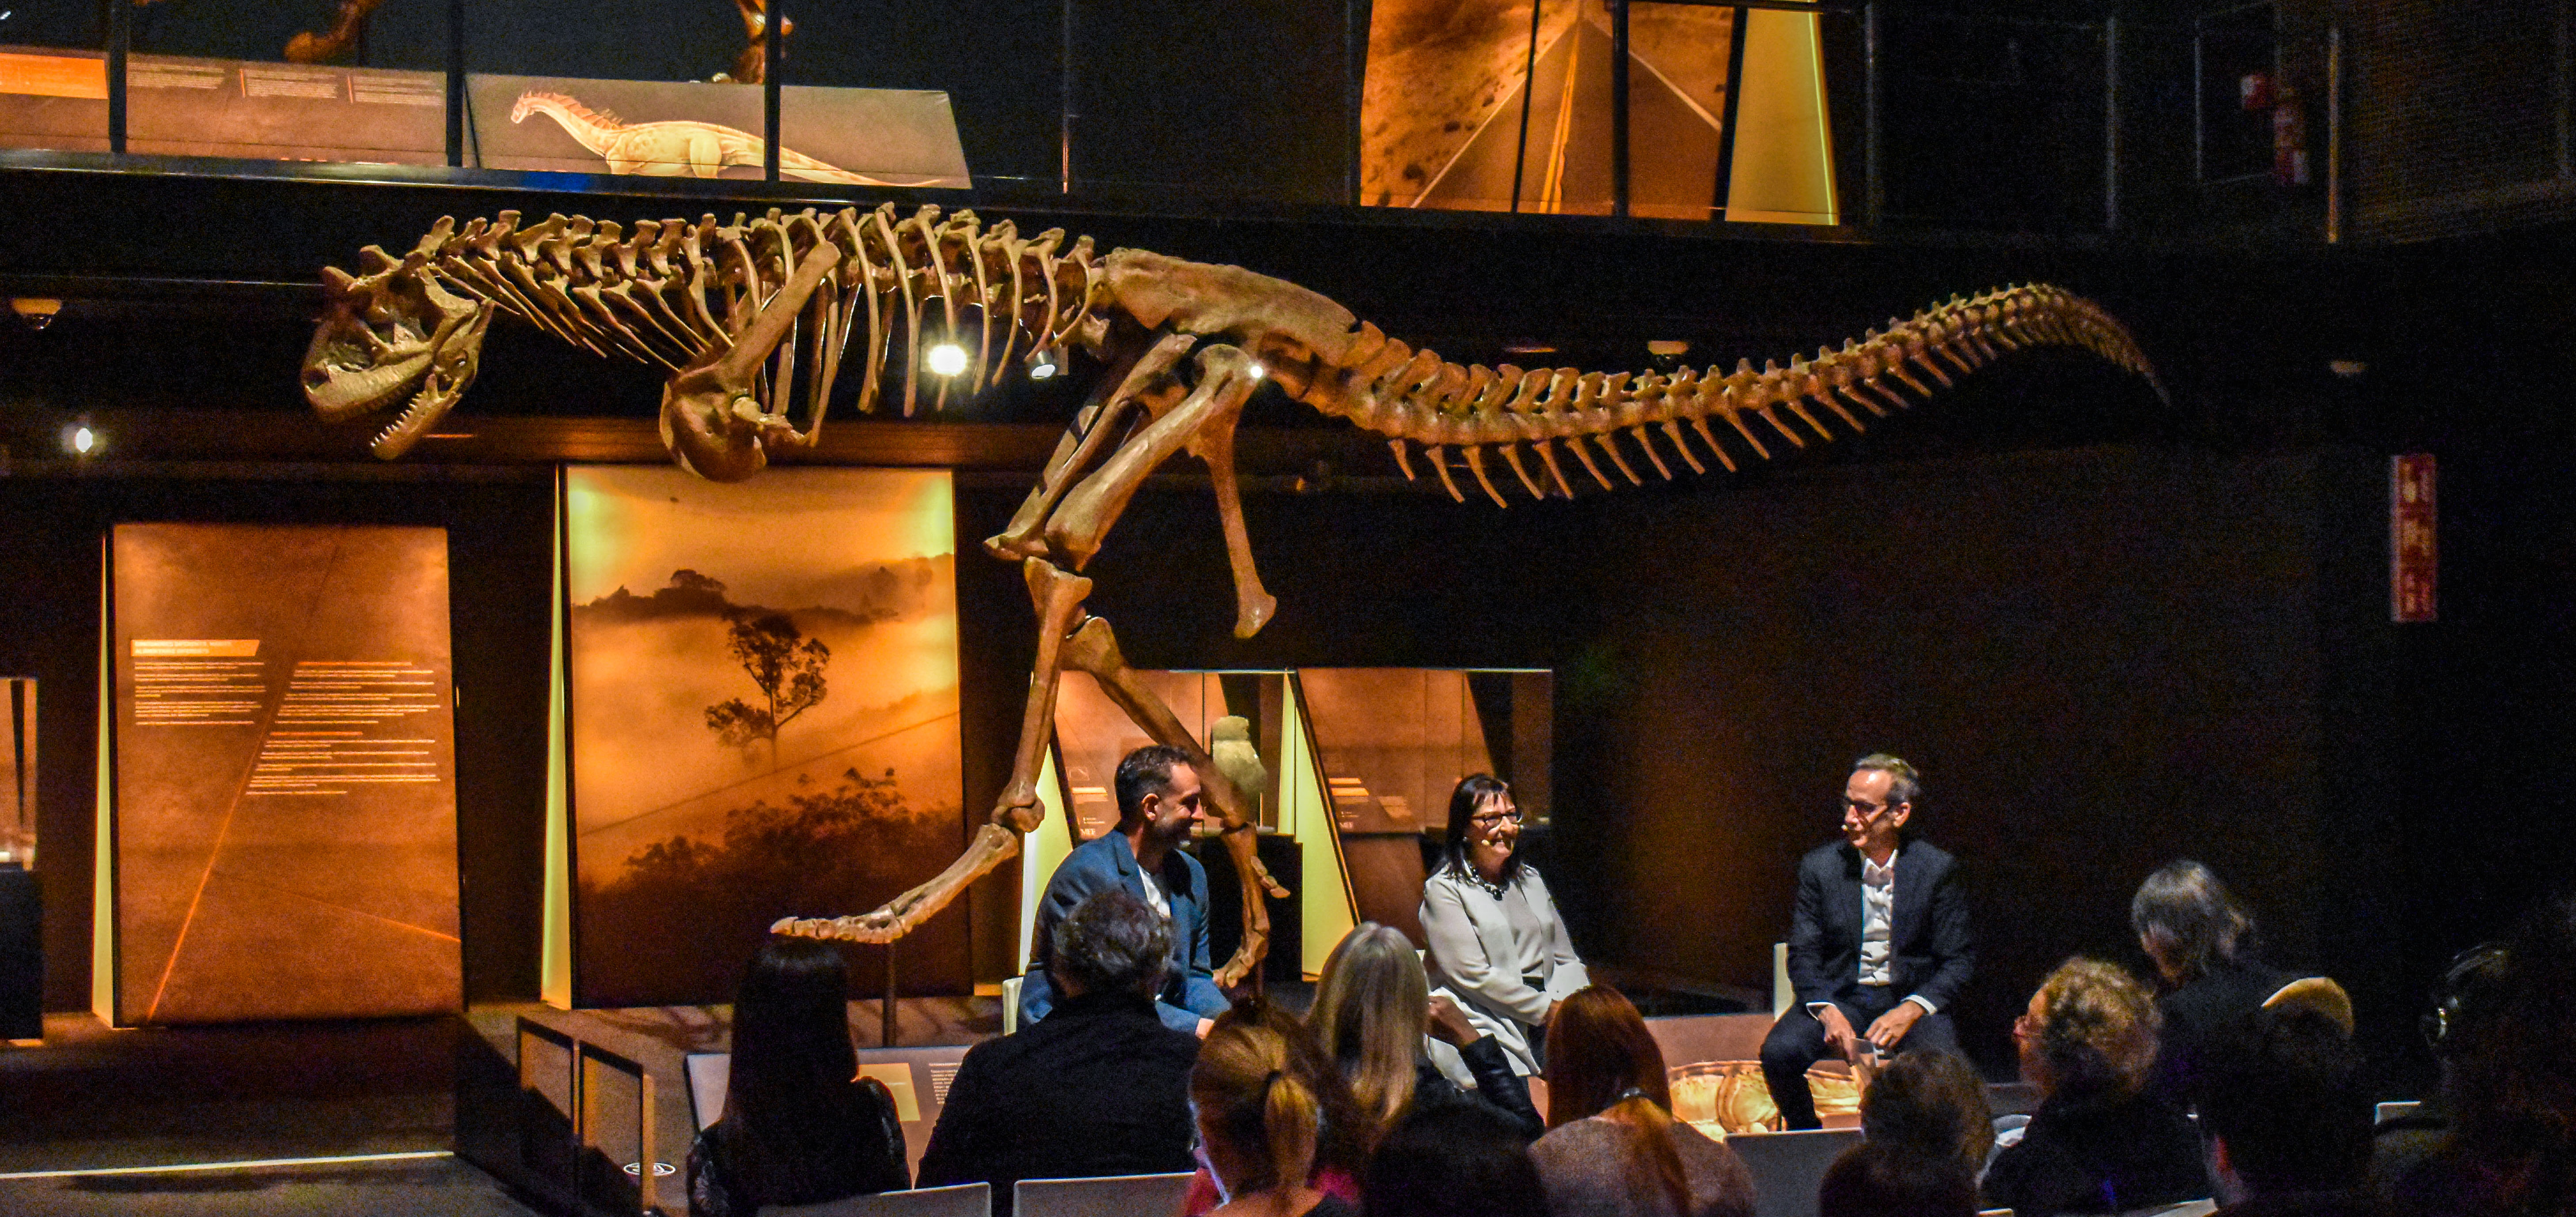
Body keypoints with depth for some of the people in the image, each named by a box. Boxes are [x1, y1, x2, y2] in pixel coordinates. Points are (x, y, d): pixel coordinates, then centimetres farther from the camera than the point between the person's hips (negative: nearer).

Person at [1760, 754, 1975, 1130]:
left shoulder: (1938, 868, -3)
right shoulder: (1819, 867, 0)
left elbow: (1958, 959, -2)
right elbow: (1803, 956, 1)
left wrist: (1910, 1010, -18)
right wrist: (1827, 1011, -19)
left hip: (1909, 998, -1)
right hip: (1838, 997, 1)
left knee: (1939, 1057, -33)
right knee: (1779, 1053, -26)